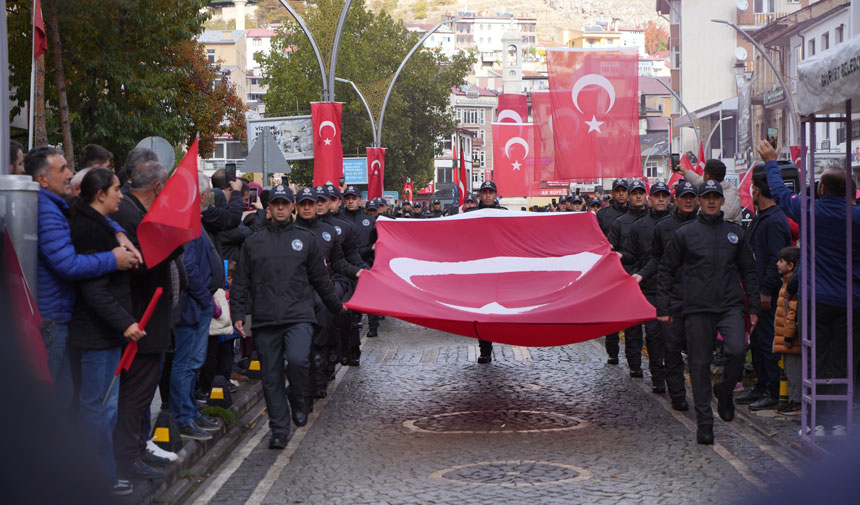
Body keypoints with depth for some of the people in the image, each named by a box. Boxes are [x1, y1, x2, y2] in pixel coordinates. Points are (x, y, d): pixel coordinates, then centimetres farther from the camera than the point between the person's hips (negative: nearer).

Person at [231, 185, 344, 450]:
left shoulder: (305, 239, 11)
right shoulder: (254, 242, 12)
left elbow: (320, 277, 18)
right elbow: (242, 282, 13)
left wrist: (336, 307, 22)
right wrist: (238, 313, 3)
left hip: (299, 316, -1)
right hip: (265, 320, 2)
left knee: (298, 359, -24)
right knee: (271, 376, 2)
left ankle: (297, 399, 5)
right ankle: (279, 430, 11)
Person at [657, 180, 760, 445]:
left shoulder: (735, 233, 12)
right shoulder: (684, 233, 5)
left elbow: (748, 271, 17)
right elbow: (666, 270, 8)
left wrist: (754, 307, 12)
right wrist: (663, 306, 2)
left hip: (730, 306, 1)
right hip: (697, 308, -1)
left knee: (737, 350, -21)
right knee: (700, 364, 0)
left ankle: (724, 390, 8)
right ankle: (704, 421, 8)